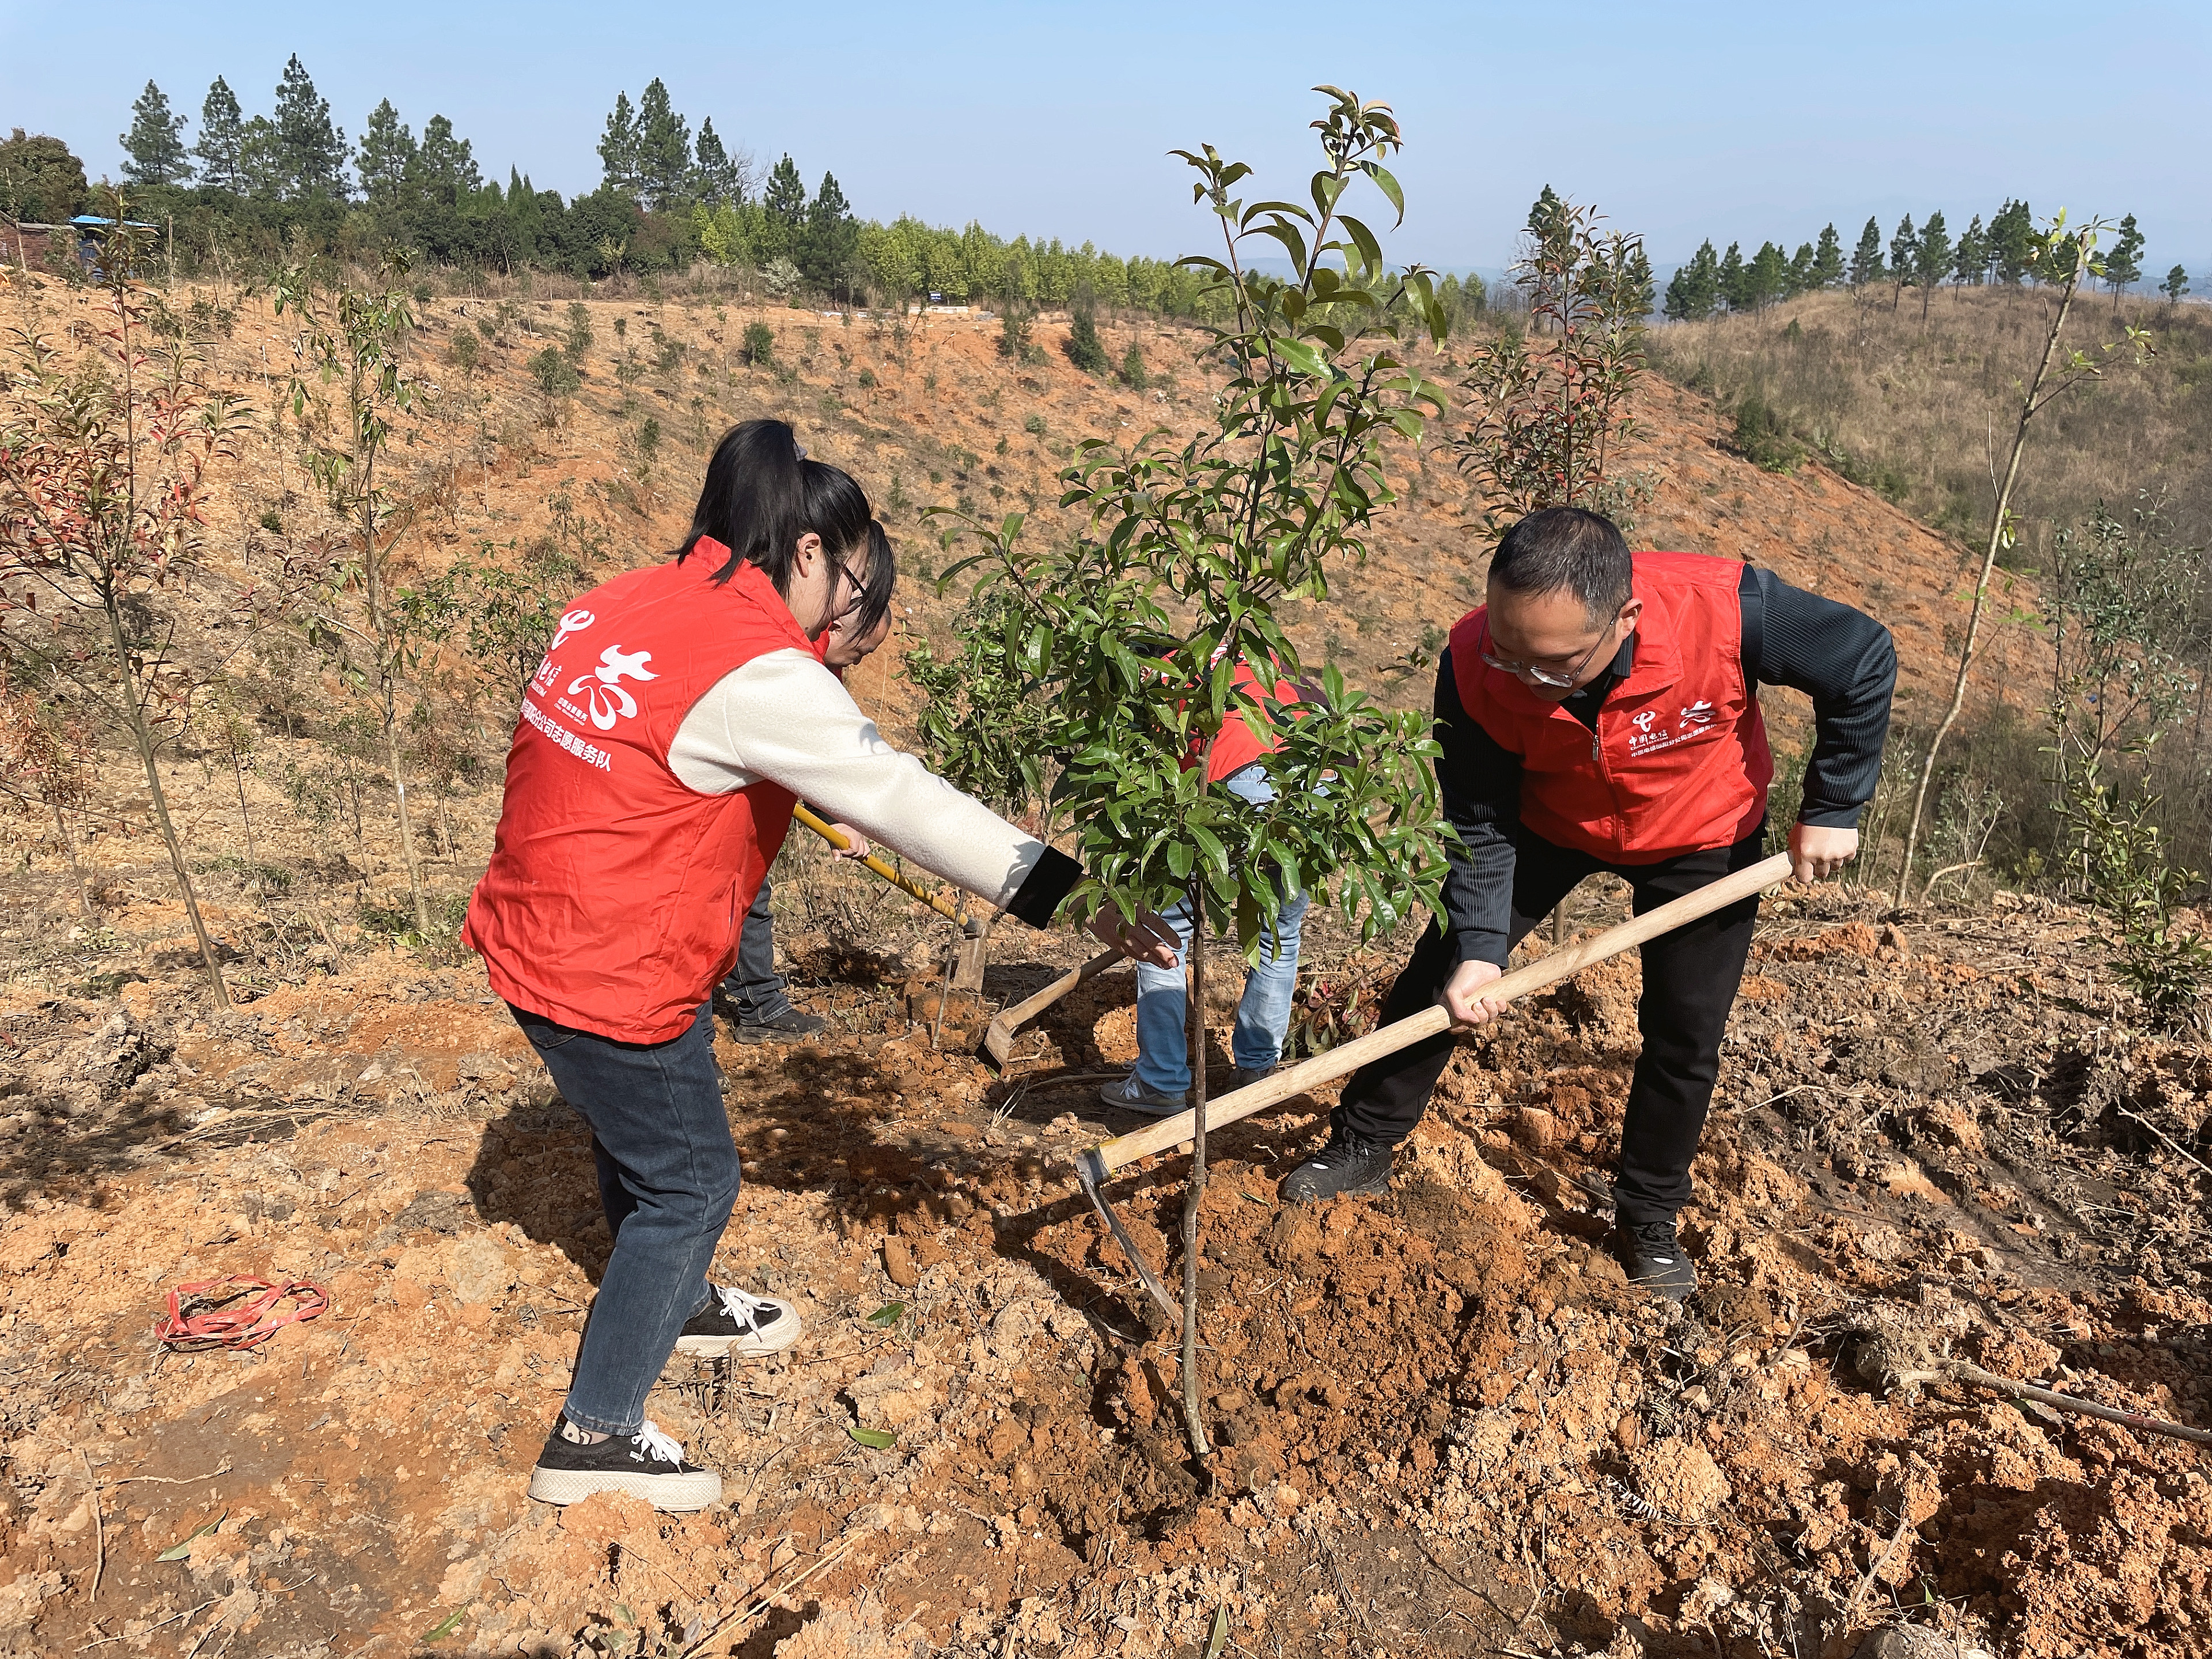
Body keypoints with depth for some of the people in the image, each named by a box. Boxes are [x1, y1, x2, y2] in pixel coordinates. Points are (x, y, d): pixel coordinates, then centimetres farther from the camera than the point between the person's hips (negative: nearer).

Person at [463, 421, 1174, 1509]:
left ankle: (678, 1307, 51)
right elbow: (902, 800, -26)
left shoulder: (627, 603, 5)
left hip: (535, 933, 9)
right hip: (612, 974, -9)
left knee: (638, 1133, 27)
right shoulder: (758, 672, -23)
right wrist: (1068, 894, -23)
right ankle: (595, 1437, 20)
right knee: (690, 1179, 7)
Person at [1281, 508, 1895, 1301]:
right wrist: (1477, 947, -26)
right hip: (1550, 820, 1)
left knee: (1685, 1035, 1)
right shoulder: (1474, 669, -34)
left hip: (1703, 834, -1)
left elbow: (1865, 659, -20)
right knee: (1439, 971, 0)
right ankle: (1363, 1147, 19)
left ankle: (1649, 1219, 24)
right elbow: (1478, 822, -19)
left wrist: (1832, 808, -17)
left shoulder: (1725, 612, -40)